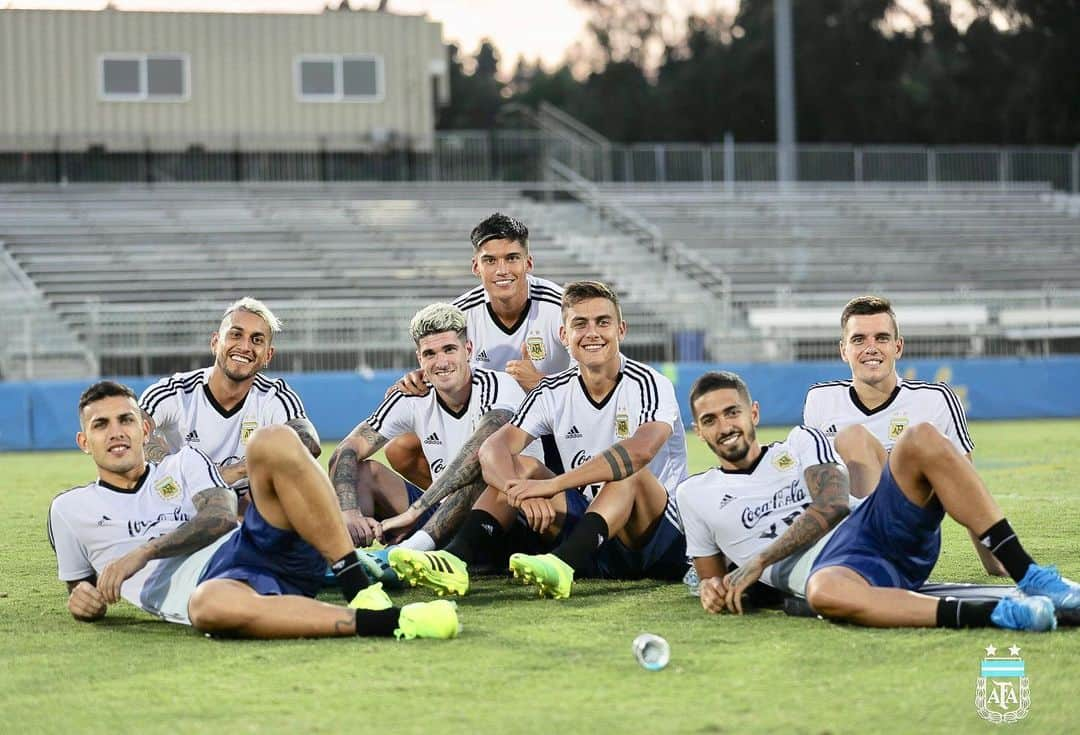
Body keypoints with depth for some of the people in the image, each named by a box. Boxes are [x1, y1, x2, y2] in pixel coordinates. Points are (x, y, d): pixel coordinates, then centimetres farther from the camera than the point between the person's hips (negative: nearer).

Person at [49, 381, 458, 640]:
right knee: (212, 605, -45)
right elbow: (82, 588, 32)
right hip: (200, 585, -3)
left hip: (256, 546, 3)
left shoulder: (183, 463, 27)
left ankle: (361, 590, -32)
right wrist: (86, 601, 6)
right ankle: (389, 622, -52)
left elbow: (221, 516, 7)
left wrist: (143, 552, -6)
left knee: (274, 442, -25)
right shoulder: (69, 510, 26)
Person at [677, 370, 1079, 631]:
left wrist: (760, 560, -5)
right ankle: (997, 614, -52)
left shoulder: (801, 442, 22)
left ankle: (1029, 577, -30)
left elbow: (833, 507, 4)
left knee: (922, 440, -25)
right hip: (825, 566, -3)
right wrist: (714, 589, 1)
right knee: (825, 592, -45)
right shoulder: (695, 495, 23)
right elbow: (712, 576, 28)